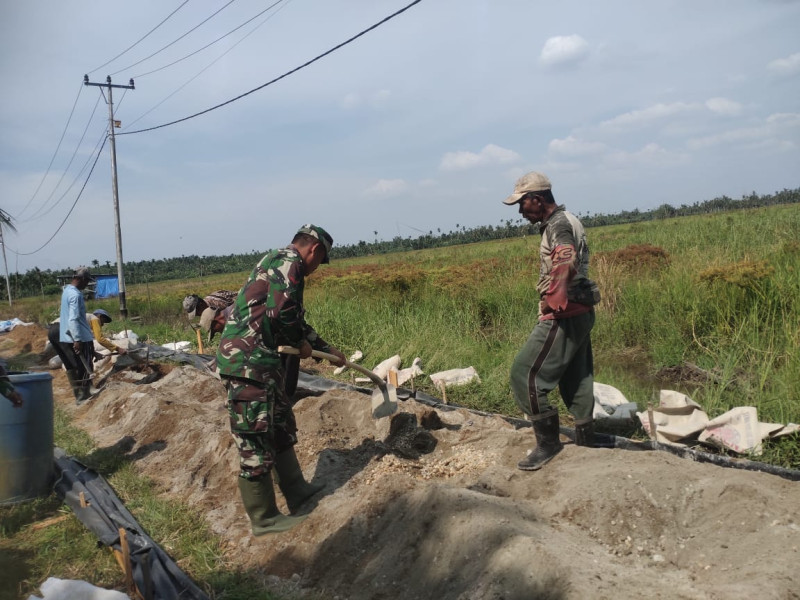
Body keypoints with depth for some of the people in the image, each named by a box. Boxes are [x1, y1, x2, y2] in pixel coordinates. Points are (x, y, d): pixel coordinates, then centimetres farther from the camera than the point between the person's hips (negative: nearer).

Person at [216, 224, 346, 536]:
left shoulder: (278, 263, 23)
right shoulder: (289, 262, -9)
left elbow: (295, 322, 31)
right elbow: (280, 314, -23)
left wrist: (328, 349, 36)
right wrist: (300, 344, -4)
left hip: (258, 361, 11)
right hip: (248, 362, -11)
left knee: (281, 425, 20)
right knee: (256, 440, 0)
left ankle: (296, 491, 34)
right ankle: (263, 518, 11)